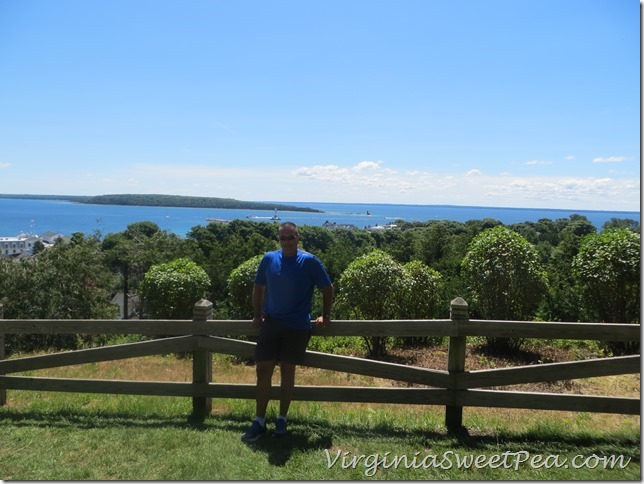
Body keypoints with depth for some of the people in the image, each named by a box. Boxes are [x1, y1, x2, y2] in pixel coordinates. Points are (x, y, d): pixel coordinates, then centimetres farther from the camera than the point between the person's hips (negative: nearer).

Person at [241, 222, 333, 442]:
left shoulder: (309, 262, -8)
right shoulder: (269, 259, 1)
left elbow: (327, 288, 1)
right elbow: (258, 287, 14)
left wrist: (325, 316, 3)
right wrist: (257, 315, 11)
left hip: (297, 326, -2)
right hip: (271, 323, 3)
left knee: (287, 372, 6)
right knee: (263, 370, 1)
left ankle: (282, 419, 22)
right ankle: (259, 421, 12)